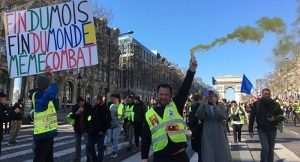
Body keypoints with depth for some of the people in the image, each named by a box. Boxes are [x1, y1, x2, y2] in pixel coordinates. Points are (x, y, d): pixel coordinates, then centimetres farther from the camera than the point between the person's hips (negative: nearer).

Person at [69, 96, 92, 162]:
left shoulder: (88, 106, -10)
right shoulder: (75, 107, -3)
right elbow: (71, 116, -7)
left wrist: (84, 111, -21)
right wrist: (76, 113, -24)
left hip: (87, 127, -3)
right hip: (78, 127, 3)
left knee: (87, 143, 2)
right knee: (77, 143, 11)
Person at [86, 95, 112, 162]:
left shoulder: (105, 109, -12)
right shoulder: (93, 109, 11)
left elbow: (108, 121, -16)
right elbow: (88, 120, 14)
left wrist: (103, 130, -17)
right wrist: (87, 131, 11)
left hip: (99, 133, -7)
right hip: (91, 132, 7)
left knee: (100, 148, 3)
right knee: (90, 146, 15)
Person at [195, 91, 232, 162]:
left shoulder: (221, 107, 5)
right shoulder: (204, 106, 4)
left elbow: (224, 117, -14)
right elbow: (199, 117, -14)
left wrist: (215, 105, -24)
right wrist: (202, 103, -24)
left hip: (219, 135, 1)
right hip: (207, 136, -1)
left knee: (222, 156, 7)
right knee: (208, 156, 2)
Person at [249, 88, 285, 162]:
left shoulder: (275, 104, 0)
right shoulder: (256, 104, -6)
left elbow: (282, 117, 4)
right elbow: (252, 117, -3)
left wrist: (274, 119, -18)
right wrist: (250, 130, -4)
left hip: (272, 130, 3)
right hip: (262, 130, -3)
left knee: (271, 149, 11)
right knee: (265, 148, -13)